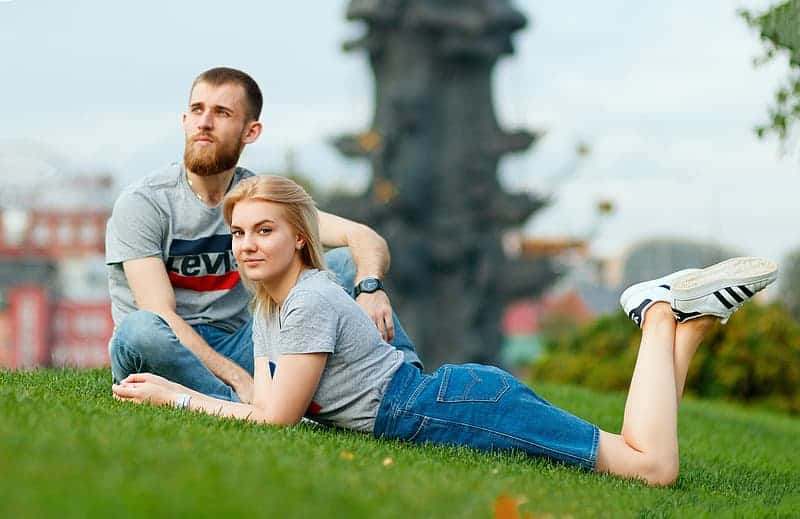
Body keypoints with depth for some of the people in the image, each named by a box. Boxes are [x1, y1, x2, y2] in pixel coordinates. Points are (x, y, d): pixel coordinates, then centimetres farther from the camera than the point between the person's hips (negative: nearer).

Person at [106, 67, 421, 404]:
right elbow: (161, 316, -20)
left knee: (344, 263, -6)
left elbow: (364, 238, -7)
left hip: (234, 349, 4)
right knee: (141, 330, -40)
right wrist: (240, 382, -31)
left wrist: (369, 286, -31)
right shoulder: (142, 203, -10)